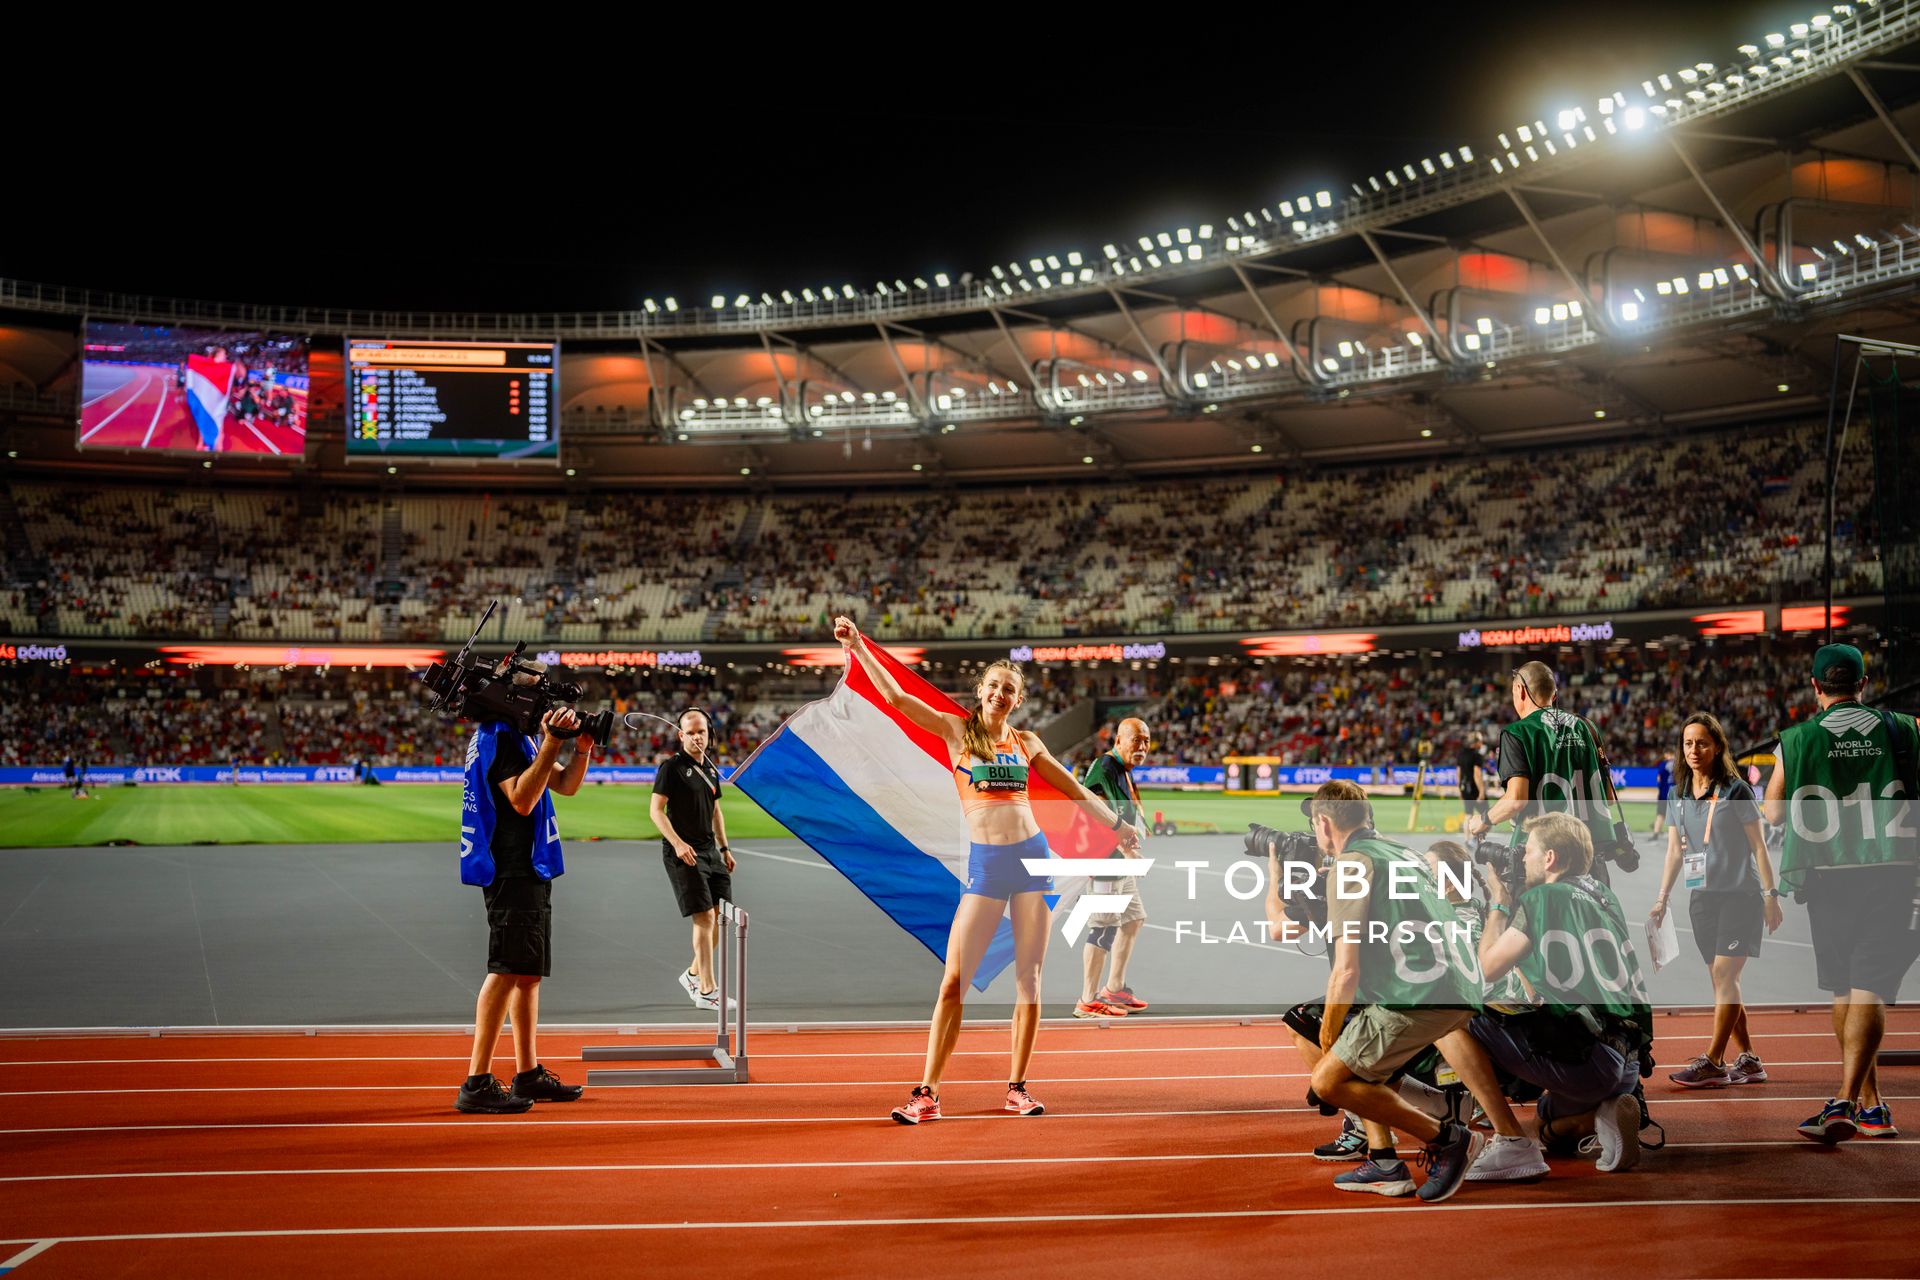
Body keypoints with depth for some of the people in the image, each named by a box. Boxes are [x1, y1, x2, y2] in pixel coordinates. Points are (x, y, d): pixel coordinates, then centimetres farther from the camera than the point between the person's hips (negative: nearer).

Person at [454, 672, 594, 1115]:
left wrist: (582, 748, 3)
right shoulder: (499, 737, -13)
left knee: (529, 973, 13)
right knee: (508, 971, -14)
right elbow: (522, 799, -23)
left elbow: (564, 784, 21)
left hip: (529, 868, 11)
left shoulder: (516, 736, 19)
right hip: (513, 870, -11)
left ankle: (528, 1074, 19)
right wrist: (551, 744, -26)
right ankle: (477, 1084, -15)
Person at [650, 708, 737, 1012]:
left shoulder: (710, 769, 14)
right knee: (705, 918, -12)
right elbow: (656, 809, -12)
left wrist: (724, 848, 19)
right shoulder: (672, 766, -8)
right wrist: (678, 843, -23)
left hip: (710, 851, 8)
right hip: (683, 853, -8)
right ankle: (706, 991, -7)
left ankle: (693, 974, 24)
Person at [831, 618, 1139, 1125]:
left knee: (1029, 977, 4)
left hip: (1032, 855, 3)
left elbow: (1075, 789, 21)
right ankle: (927, 1093, -6)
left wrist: (1118, 825, 23)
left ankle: (1017, 1087, 13)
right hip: (985, 862, -3)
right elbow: (895, 697, -3)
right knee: (954, 978, -9)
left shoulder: (1025, 742, 12)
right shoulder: (957, 731, 4)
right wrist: (858, 646, -9)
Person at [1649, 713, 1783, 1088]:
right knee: (1722, 981, 6)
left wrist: (1770, 895, -6)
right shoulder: (1678, 797, 10)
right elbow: (1675, 851, 15)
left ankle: (1713, 1062, -11)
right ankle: (1748, 1060, 13)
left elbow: (1758, 846, -3)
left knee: (1724, 975, -12)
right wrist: (1662, 899, 9)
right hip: (1701, 898, 6)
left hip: (1740, 894, -6)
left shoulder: (1735, 790, -6)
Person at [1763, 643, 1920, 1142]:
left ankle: (1871, 1104, 20)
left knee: (1844, 988, 14)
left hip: (1828, 874, 0)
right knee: (1869, 988, -6)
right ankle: (1846, 1101, -20)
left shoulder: (1798, 738, 0)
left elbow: (1772, 812, 7)